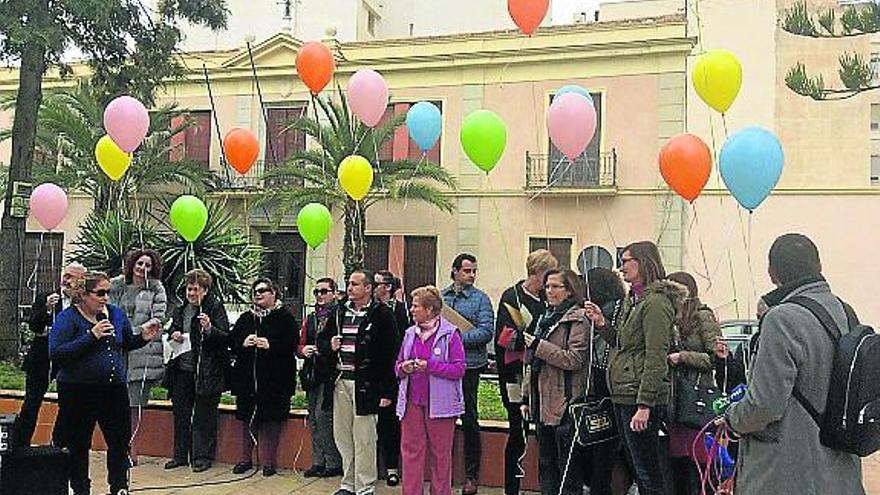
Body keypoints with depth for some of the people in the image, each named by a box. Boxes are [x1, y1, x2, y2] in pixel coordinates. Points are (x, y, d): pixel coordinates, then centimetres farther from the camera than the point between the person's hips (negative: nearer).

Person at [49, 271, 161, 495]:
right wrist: (91, 336, -26)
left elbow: (128, 343, 19)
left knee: (120, 441, 9)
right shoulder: (68, 318, -9)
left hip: (115, 390, 4)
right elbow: (55, 354, -19)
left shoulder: (116, 313, 5)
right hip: (78, 392, -4)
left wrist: (144, 337, -3)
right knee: (78, 445, 9)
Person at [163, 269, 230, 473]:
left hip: (206, 371, -6)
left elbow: (225, 338, -11)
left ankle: (203, 456, 12)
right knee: (180, 413, 13)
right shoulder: (181, 309, 12)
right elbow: (171, 330, 26)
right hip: (182, 369, 6)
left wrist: (209, 329, -28)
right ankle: (180, 455, 25)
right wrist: (173, 335, 4)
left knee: (204, 416, 2)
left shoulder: (216, 308, -7)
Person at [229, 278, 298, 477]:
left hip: (274, 379, -4)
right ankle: (246, 459, 23)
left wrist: (270, 345, -21)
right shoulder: (246, 318, 14)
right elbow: (231, 341, 11)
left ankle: (269, 461, 11)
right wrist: (243, 343, -9)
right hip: (247, 377, 5)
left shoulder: (285, 317, -1)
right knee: (247, 418, 11)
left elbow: (292, 343, -10)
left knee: (271, 419, 0)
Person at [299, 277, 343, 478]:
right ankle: (318, 462, 21)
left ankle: (333, 463, 3)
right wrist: (303, 350, -1)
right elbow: (300, 345, 20)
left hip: (330, 373, -8)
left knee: (323, 415, -10)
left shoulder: (339, 315, -8)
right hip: (313, 375, 8)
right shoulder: (310, 319, 17)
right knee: (314, 418, 11)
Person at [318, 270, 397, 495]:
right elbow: (321, 340, 21)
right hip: (341, 381, 6)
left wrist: (386, 390, -13)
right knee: (343, 436, 13)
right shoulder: (340, 312, 13)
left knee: (364, 439, 1)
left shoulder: (382, 314, -6)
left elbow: (390, 354, -10)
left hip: (365, 384, -6)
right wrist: (329, 346, -4)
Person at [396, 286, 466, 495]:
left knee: (440, 454, 7)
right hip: (412, 401, 5)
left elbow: (459, 369, -11)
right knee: (411, 450, 7)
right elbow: (398, 365, 17)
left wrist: (429, 366, -19)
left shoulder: (450, 333, -8)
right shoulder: (410, 333, 10)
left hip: (439, 403, -5)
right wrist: (403, 368, -7)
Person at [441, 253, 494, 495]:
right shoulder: (440, 296, 10)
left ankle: (472, 475, 16)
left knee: (469, 419, 5)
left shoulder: (480, 299, -2)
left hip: (468, 364, -3)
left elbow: (486, 332, -12)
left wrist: (458, 338, -20)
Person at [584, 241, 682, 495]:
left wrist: (644, 405, -22)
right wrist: (602, 324, 5)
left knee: (647, 474, -2)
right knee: (636, 468, 17)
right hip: (623, 396, 10)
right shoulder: (632, 300, 16)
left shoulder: (655, 303, -14)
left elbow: (656, 358, -19)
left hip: (641, 398, -10)